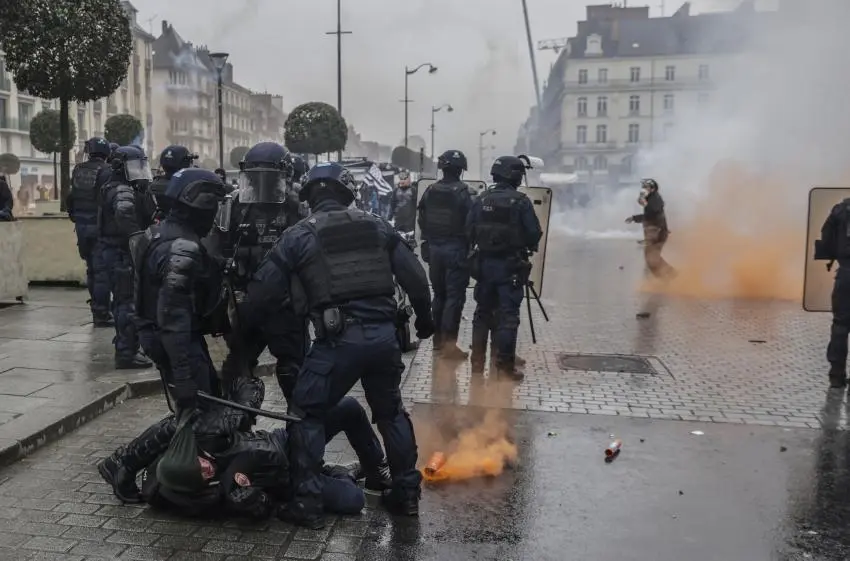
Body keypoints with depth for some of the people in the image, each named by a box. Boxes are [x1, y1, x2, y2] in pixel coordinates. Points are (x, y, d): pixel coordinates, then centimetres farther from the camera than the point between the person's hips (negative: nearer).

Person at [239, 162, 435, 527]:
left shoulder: (298, 236, 2)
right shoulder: (378, 227, 11)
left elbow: (263, 290, 4)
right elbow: (414, 276, 11)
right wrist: (424, 317, 24)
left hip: (339, 339, -4)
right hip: (384, 334, 4)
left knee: (307, 414, 11)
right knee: (391, 411, 21)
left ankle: (307, 502, 9)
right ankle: (407, 492, 28)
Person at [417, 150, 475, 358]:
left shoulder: (430, 192, 4)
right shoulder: (462, 193, -13)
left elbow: (422, 222, 9)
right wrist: (471, 248, 1)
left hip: (434, 249, 6)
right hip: (456, 249, -6)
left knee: (439, 294, 16)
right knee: (455, 297, -3)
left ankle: (438, 338, 23)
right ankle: (449, 343, -4)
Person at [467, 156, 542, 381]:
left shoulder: (481, 200, 2)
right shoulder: (520, 201, -10)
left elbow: (469, 231, 3)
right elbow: (534, 233, -9)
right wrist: (528, 247, 11)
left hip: (484, 263, 4)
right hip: (510, 265, -4)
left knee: (483, 311, 14)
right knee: (508, 315, -1)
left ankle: (477, 361, 17)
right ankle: (504, 365, -1)